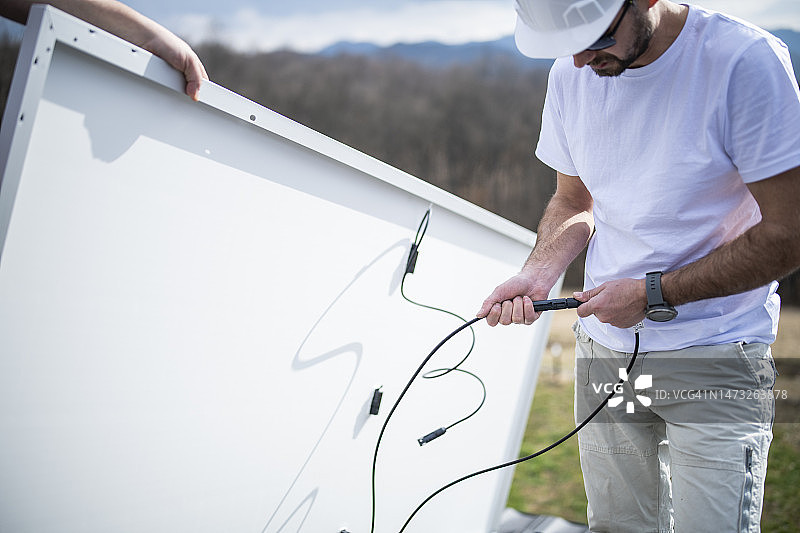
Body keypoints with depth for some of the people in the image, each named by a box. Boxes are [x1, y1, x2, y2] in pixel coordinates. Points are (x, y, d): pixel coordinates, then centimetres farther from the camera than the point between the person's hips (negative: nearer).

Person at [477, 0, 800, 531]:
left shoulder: (745, 61, -17)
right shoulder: (571, 72, 1)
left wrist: (654, 294, -16)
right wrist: (536, 275, -5)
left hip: (717, 360, -4)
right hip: (605, 349, 5)